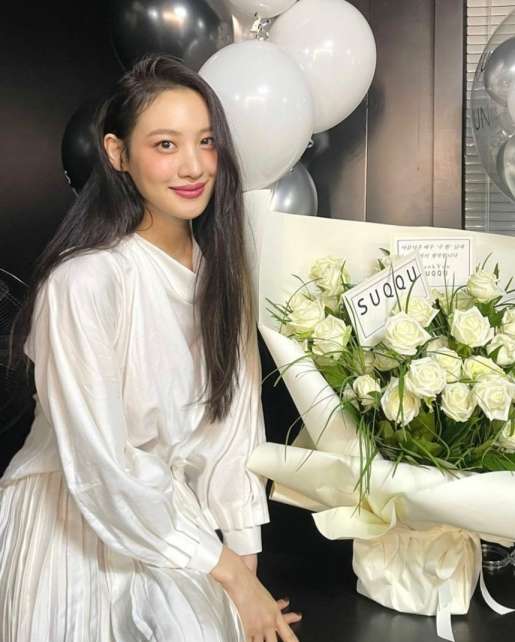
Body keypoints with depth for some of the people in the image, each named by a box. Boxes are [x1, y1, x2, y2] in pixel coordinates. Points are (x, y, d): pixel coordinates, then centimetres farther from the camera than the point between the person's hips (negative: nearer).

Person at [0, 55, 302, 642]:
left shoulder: (219, 266, -3)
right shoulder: (84, 280, -24)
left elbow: (234, 418, -1)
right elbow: (101, 469, -23)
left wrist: (245, 563, -6)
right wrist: (228, 572, -16)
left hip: (172, 514, 5)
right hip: (74, 524, -5)